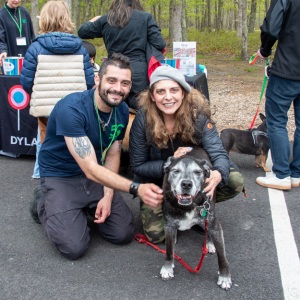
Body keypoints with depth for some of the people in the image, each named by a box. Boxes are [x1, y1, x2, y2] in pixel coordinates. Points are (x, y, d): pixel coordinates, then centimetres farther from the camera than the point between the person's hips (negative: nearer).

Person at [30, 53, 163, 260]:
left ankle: (84, 209, 21)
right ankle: (43, 204, 11)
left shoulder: (122, 110, -8)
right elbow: (91, 169, -34)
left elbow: (113, 154, 2)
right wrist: (136, 188, -45)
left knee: (124, 234, -4)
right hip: (61, 177, -5)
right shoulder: (71, 108, -30)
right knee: (75, 247, -17)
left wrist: (108, 196, -11)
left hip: (97, 176, 6)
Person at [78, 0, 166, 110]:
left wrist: (95, 19, 45)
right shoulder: (145, 17, 4)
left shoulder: (105, 20, 11)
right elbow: (160, 45, -3)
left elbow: (82, 32, 25)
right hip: (139, 74, -3)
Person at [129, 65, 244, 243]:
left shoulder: (198, 114, -21)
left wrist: (218, 174, -49)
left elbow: (219, 153, -25)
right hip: (157, 182, -1)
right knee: (156, 234, -18)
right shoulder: (143, 119, -22)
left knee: (235, 182, -22)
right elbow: (137, 165, -15)